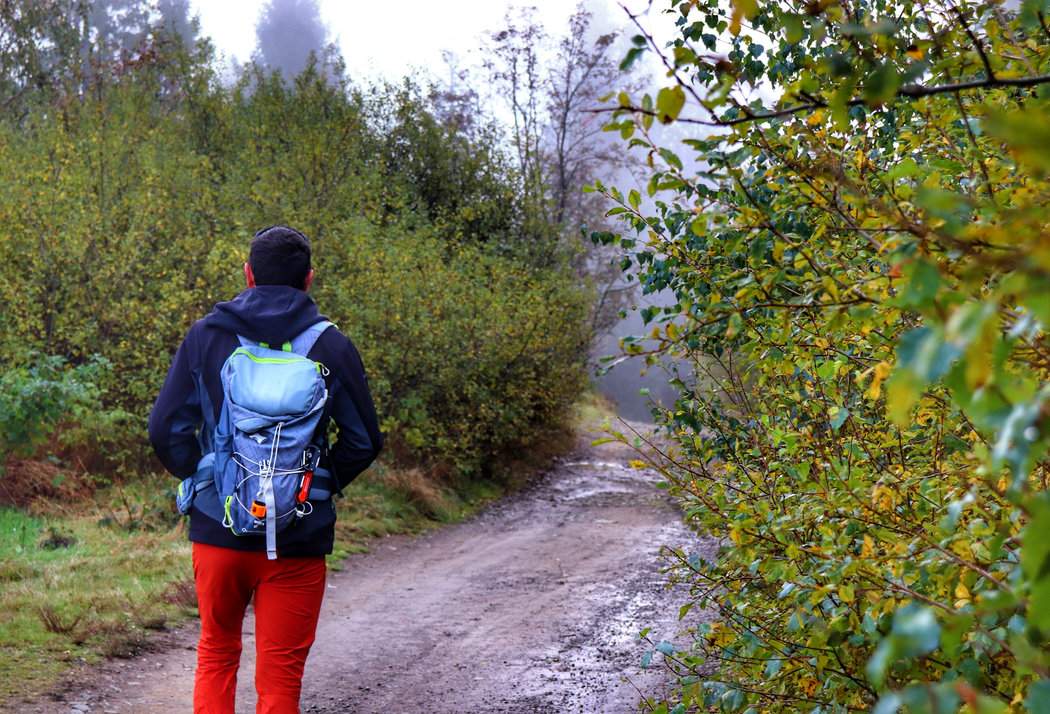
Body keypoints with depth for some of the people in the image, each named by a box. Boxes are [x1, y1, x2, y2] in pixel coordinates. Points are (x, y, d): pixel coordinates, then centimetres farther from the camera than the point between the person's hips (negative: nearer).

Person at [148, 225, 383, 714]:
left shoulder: (206, 335, -1)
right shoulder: (332, 347, -3)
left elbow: (166, 428, -2)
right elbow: (364, 441, 0)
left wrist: (202, 479, 12)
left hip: (217, 528, 1)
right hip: (298, 539, -1)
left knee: (216, 655, 21)